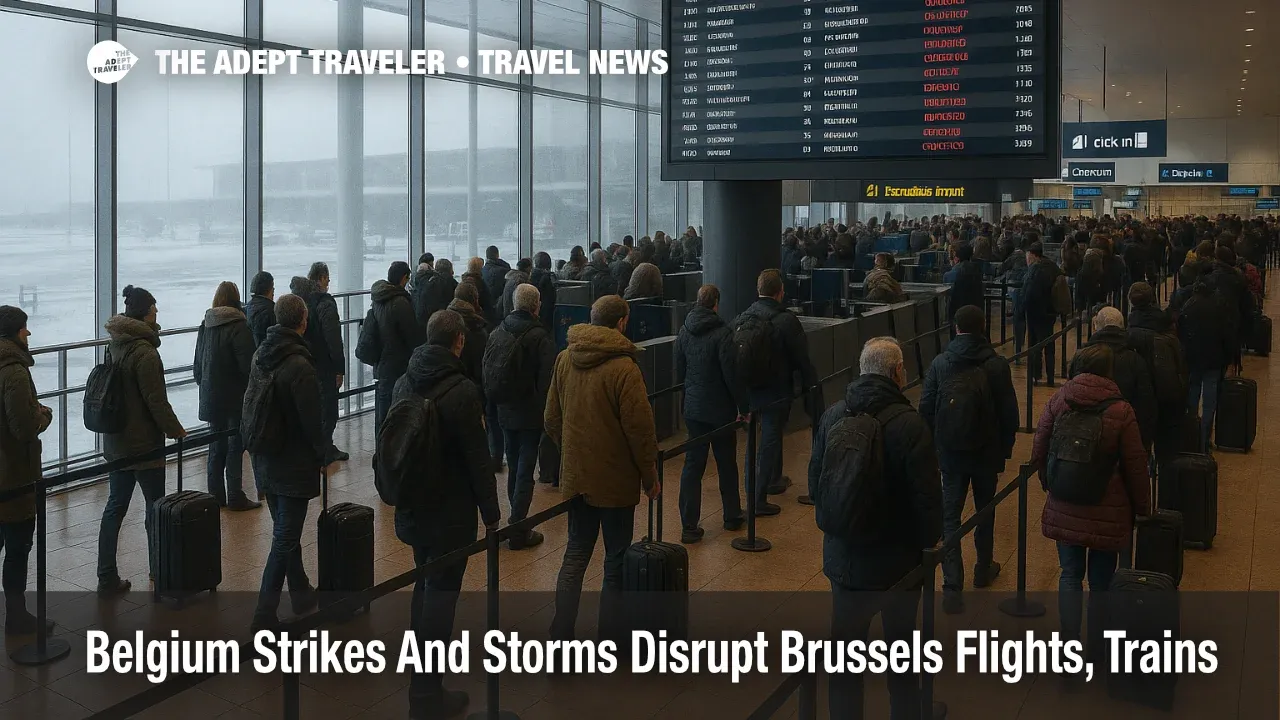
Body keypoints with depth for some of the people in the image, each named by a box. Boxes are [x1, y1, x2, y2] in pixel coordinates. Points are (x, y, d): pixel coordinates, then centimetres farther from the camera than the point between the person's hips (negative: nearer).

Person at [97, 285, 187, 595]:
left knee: (115, 505, 10)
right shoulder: (145, 352, -19)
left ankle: (107, 576, 11)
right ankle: (159, 569, 19)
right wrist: (176, 430, -5)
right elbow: (156, 400, -18)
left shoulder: (115, 346, 8)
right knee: (154, 505, 7)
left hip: (115, 440, 8)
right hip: (144, 442, -8)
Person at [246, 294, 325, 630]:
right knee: (286, 539, -1)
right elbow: (312, 421, -19)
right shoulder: (300, 367, -22)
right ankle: (265, 612, -1)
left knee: (286, 532, 20)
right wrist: (321, 453, -2)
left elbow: (250, 404, 11)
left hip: (264, 460, 8)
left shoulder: (261, 356, 2)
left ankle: (301, 594, 35)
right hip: (294, 464, -8)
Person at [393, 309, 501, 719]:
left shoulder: (404, 383, 2)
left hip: (411, 507, 7)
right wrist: (491, 513, -8)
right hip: (450, 512, -7)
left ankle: (419, 673, 37)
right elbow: (477, 459, -17)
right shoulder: (461, 391, -19)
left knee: (425, 584, 22)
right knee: (441, 594, 1)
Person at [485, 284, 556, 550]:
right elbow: (547, 380, -17)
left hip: (505, 412, 6)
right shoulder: (540, 338, -16)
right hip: (530, 414, -6)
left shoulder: (496, 333, 3)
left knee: (514, 468, 18)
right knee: (525, 471, -1)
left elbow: (487, 374, 10)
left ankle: (518, 521, 28)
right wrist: (546, 410, -7)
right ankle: (518, 531, 0)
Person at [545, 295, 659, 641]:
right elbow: (640, 429, -17)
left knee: (576, 552, 16)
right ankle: (610, 636, 16)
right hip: (615, 479, -6)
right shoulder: (623, 368, -19)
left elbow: (551, 419, 9)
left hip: (575, 475, 6)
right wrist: (650, 476, -5)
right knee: (616, 560, 8)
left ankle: (561, 634, 15)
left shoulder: (565, 359, 1)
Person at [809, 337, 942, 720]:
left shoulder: (832, 416, -5)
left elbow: (814, 483, 5)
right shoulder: (909, 424, -19)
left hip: (843, 556, 3)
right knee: (901, 644, 17)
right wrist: (929, 538, 2)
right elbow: (927, 496, -17)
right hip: (898, 559, -3)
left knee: (846, 649, 14)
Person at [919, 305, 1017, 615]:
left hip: (950, 451, 0)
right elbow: (1009, 412, -7)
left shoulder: (939, 364, -7)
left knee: (950, 515, 2)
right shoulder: (997, 365, -10)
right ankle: (984, 569, 37)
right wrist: (1005, 448, 7)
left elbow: (926, 409, -3)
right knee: (985, 509, 20)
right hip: (987, 451, 0)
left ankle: (953, 587, -7)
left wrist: (934, 445, 9)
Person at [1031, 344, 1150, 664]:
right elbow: (1135, 466, -7)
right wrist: (1142, 508, 7)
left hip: (1064, 509, 2)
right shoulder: (1120, 411, -13)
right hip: (1107, 514, -2)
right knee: (1101, 582, 13)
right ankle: (1097, 652, 24)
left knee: (1070, 575, 14)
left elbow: (1038, 453, 1)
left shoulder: (1057, 401, -6)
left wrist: (1050, 484, 19)